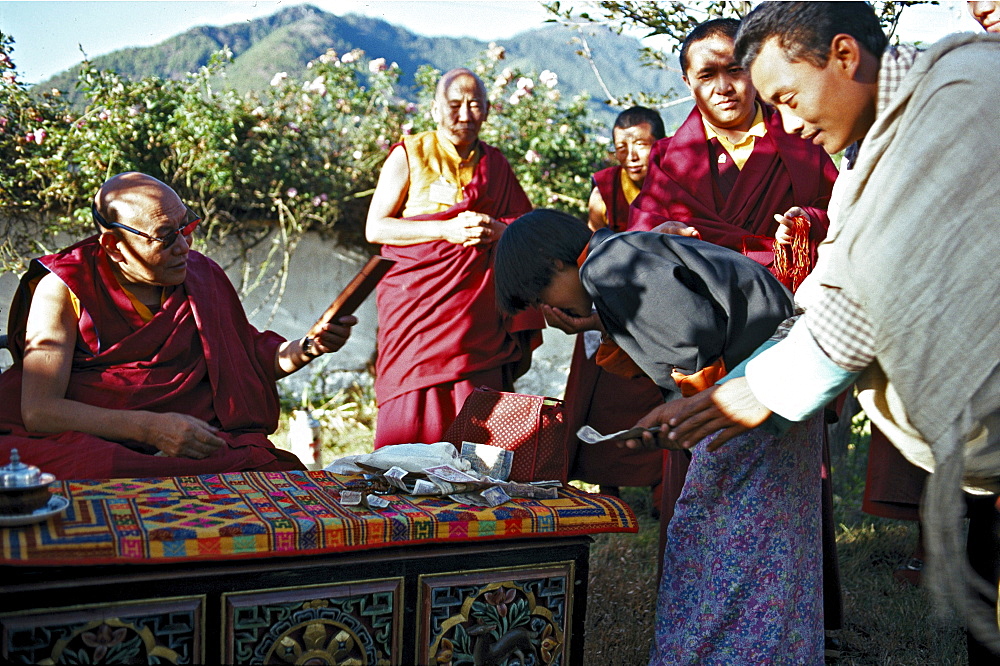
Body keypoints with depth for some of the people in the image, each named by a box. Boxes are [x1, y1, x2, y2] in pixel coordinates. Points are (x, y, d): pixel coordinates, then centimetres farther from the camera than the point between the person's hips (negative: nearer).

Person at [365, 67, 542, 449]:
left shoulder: (495, 165, 16)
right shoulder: (409, 155, 5)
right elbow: (375, 228, -3)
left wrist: (497, 230, -6)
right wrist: (446, 229, -13)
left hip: (477, 313, 3)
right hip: (416, 302, -3)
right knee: (412, 413, -10)